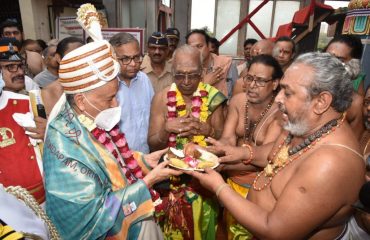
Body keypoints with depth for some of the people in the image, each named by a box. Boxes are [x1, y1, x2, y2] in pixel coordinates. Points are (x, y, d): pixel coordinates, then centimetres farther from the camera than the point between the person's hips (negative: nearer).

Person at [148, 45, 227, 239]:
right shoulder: (162, 98, -9)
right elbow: (153, 145, -6)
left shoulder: (212, 96, -8)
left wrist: (206, 129, -23)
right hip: (171, 179, 0)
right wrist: (166, 128, -26)